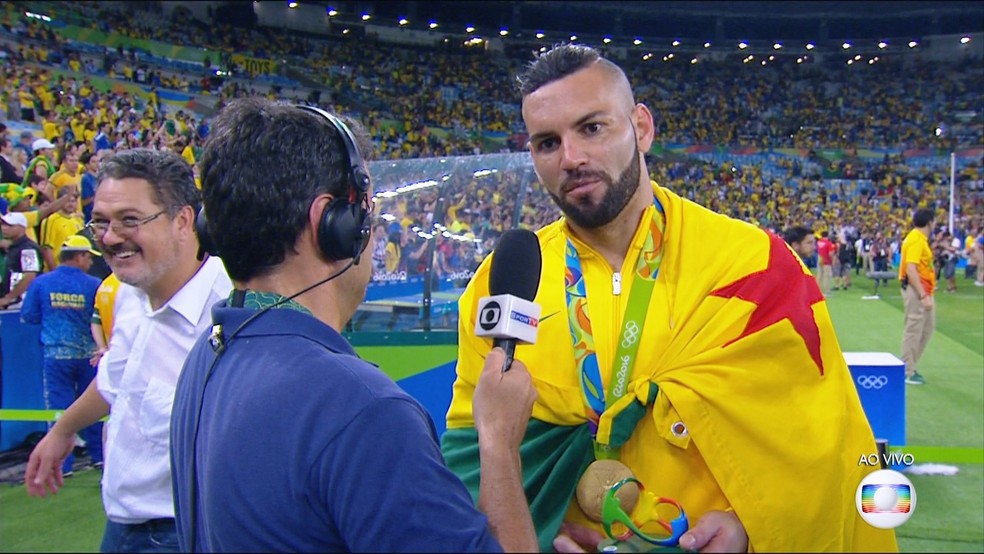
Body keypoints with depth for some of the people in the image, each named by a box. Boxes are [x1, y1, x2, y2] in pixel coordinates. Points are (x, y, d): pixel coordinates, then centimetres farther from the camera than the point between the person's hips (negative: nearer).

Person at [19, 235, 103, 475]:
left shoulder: (41, 283, -4)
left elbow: (28, 316, 4)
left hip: (56, 355, 0)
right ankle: (98, 454, 24)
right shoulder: (94, 285, -8)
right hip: (89, 354, 0)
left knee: (59, 408, 4)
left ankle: (62, 464, 4)